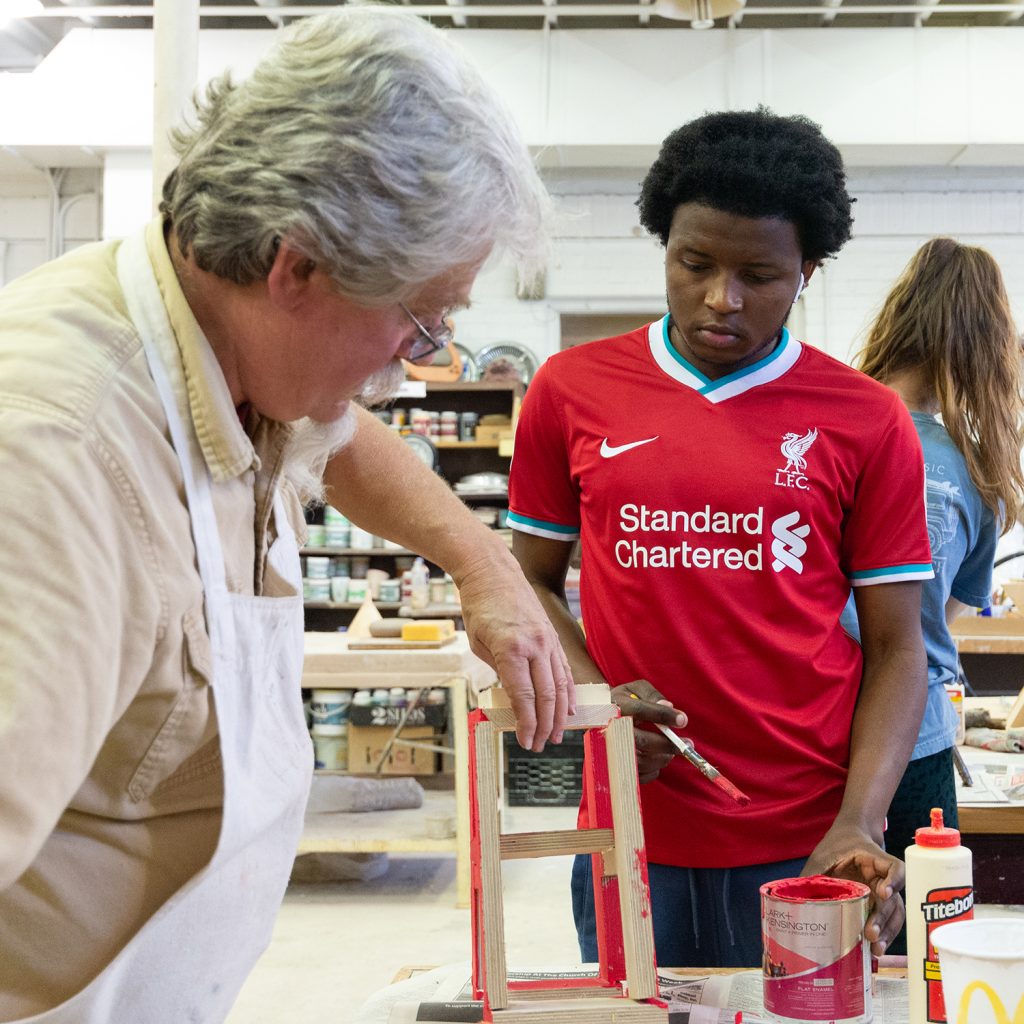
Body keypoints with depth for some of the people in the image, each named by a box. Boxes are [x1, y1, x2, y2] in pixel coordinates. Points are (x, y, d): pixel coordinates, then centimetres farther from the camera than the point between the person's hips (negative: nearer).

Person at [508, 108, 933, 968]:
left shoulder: (867, 422, -2)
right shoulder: (572, 391, 2)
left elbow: (895, 648, 0)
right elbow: (532, 580, 10)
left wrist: (858, 824, -12)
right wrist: (590, 691, -7)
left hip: (807, 846, -1)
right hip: (630, 837, 1)